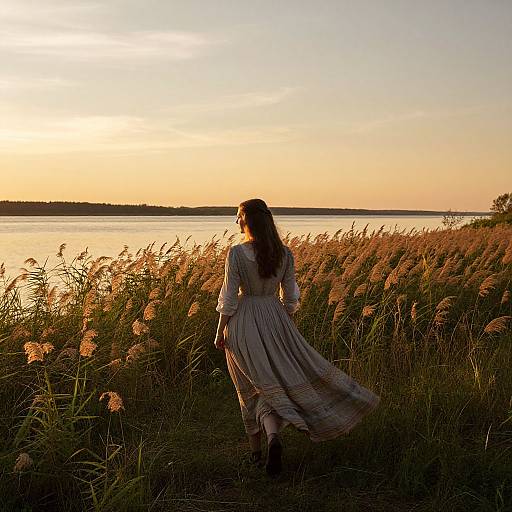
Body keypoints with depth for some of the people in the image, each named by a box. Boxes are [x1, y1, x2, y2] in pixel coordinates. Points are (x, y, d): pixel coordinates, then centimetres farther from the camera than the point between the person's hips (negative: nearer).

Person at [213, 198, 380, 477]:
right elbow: (290, 299, 5)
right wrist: (285, 327, 19)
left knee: (252, 387, 10)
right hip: (275, 319, 2)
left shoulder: (236, 253, -13)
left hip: (243, 323, -2)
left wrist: (220, 332, 0)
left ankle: (256, 450, 10)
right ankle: (272, 435, -8)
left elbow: (229, 299, -11)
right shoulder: (285, 254, -2)